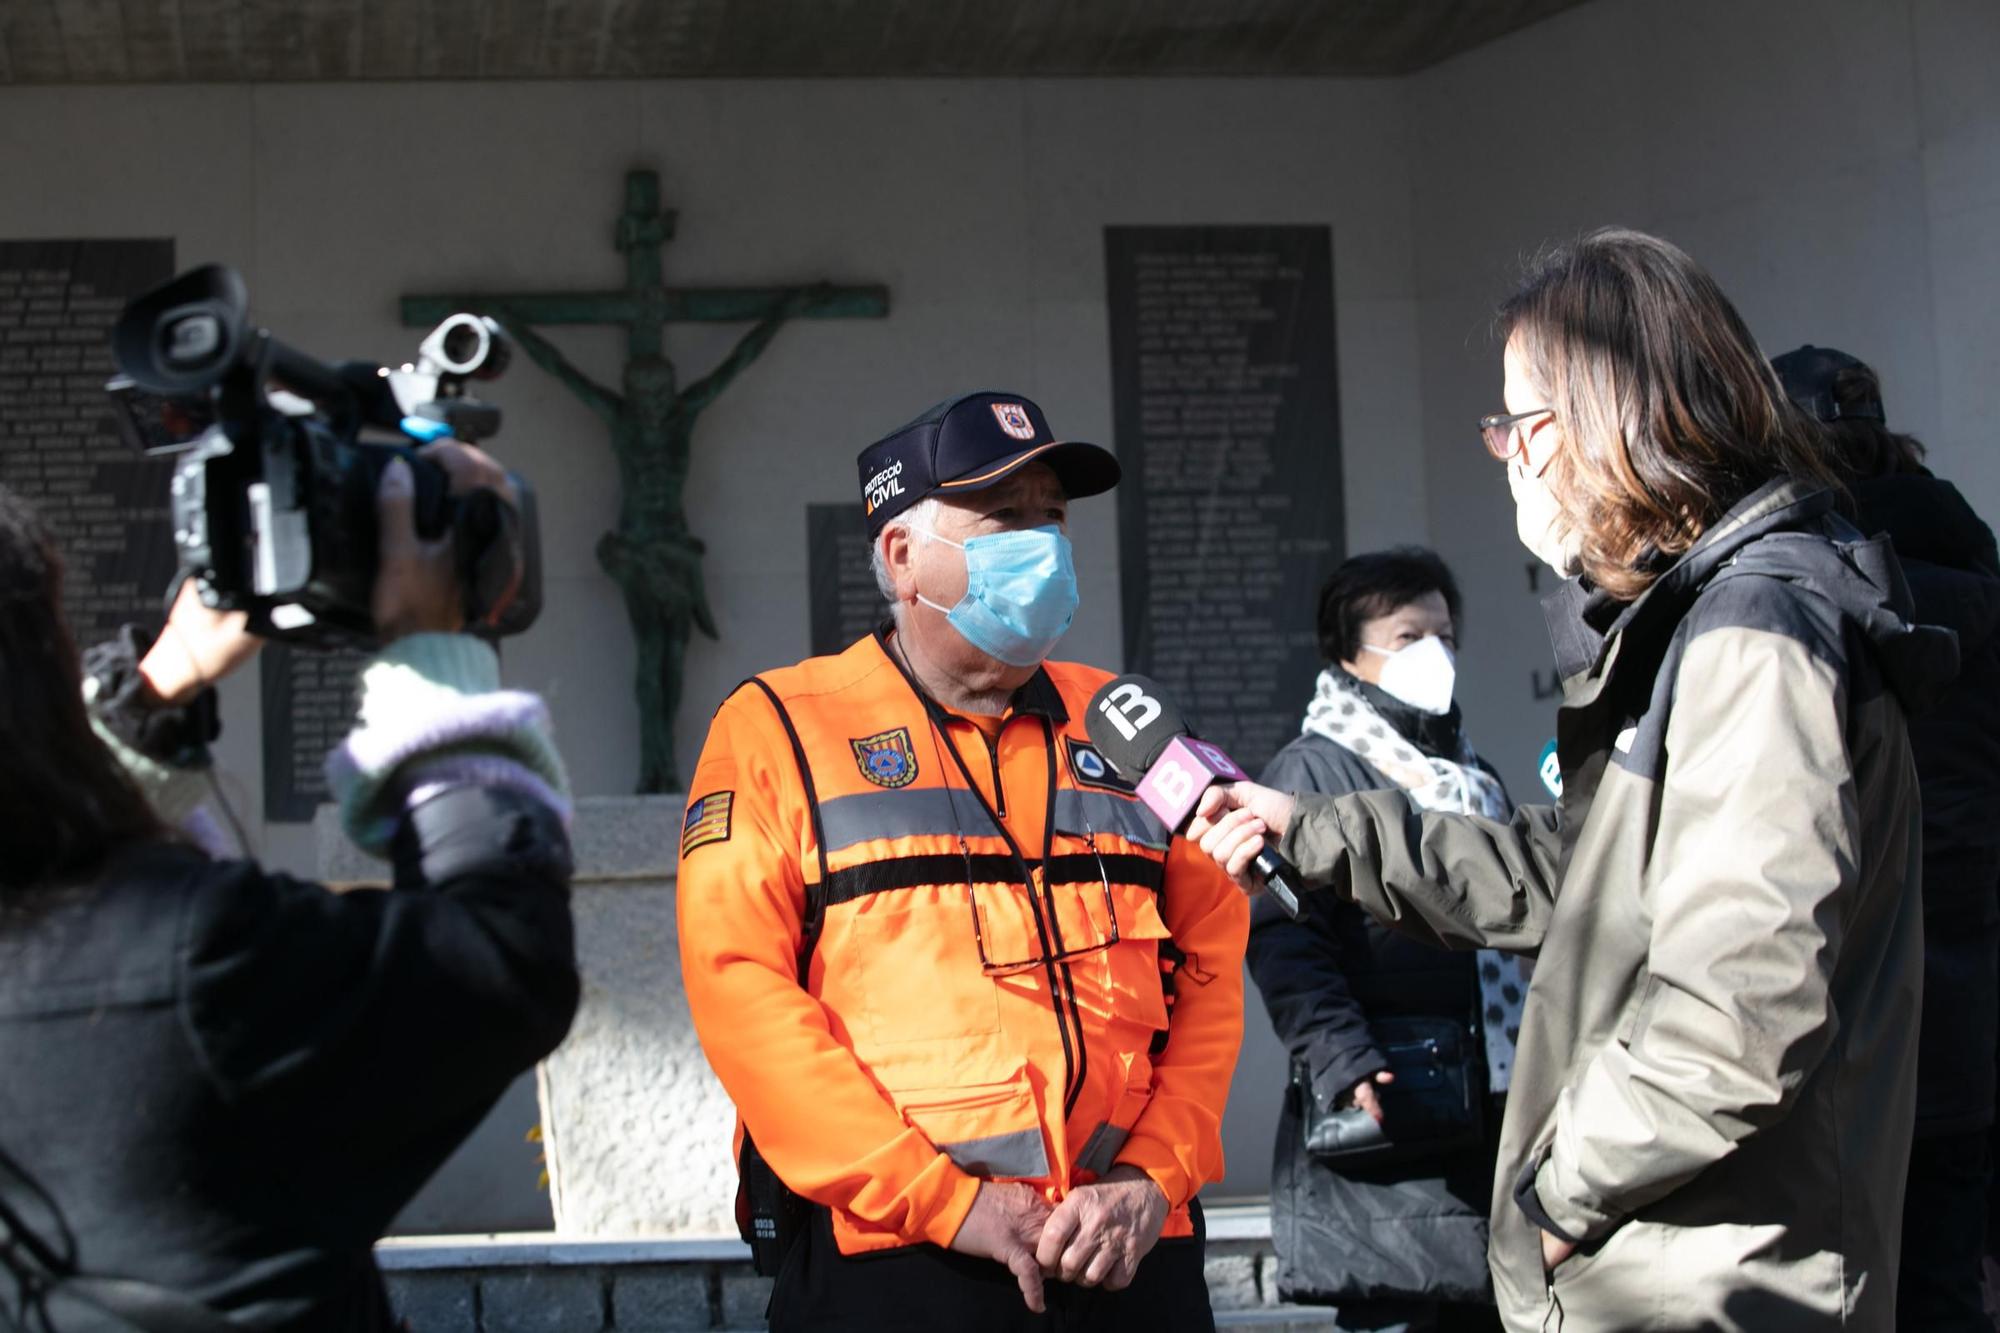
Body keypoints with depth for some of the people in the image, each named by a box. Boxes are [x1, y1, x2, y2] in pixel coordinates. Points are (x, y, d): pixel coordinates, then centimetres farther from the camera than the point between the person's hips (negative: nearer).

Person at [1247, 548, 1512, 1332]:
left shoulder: (1474, 779, 22)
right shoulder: (1312, 772, -2)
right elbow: (1285, 942, -12)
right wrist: (1344, 1068, -23)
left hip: (1499, 1112, 7)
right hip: (1389, 1117, -7)